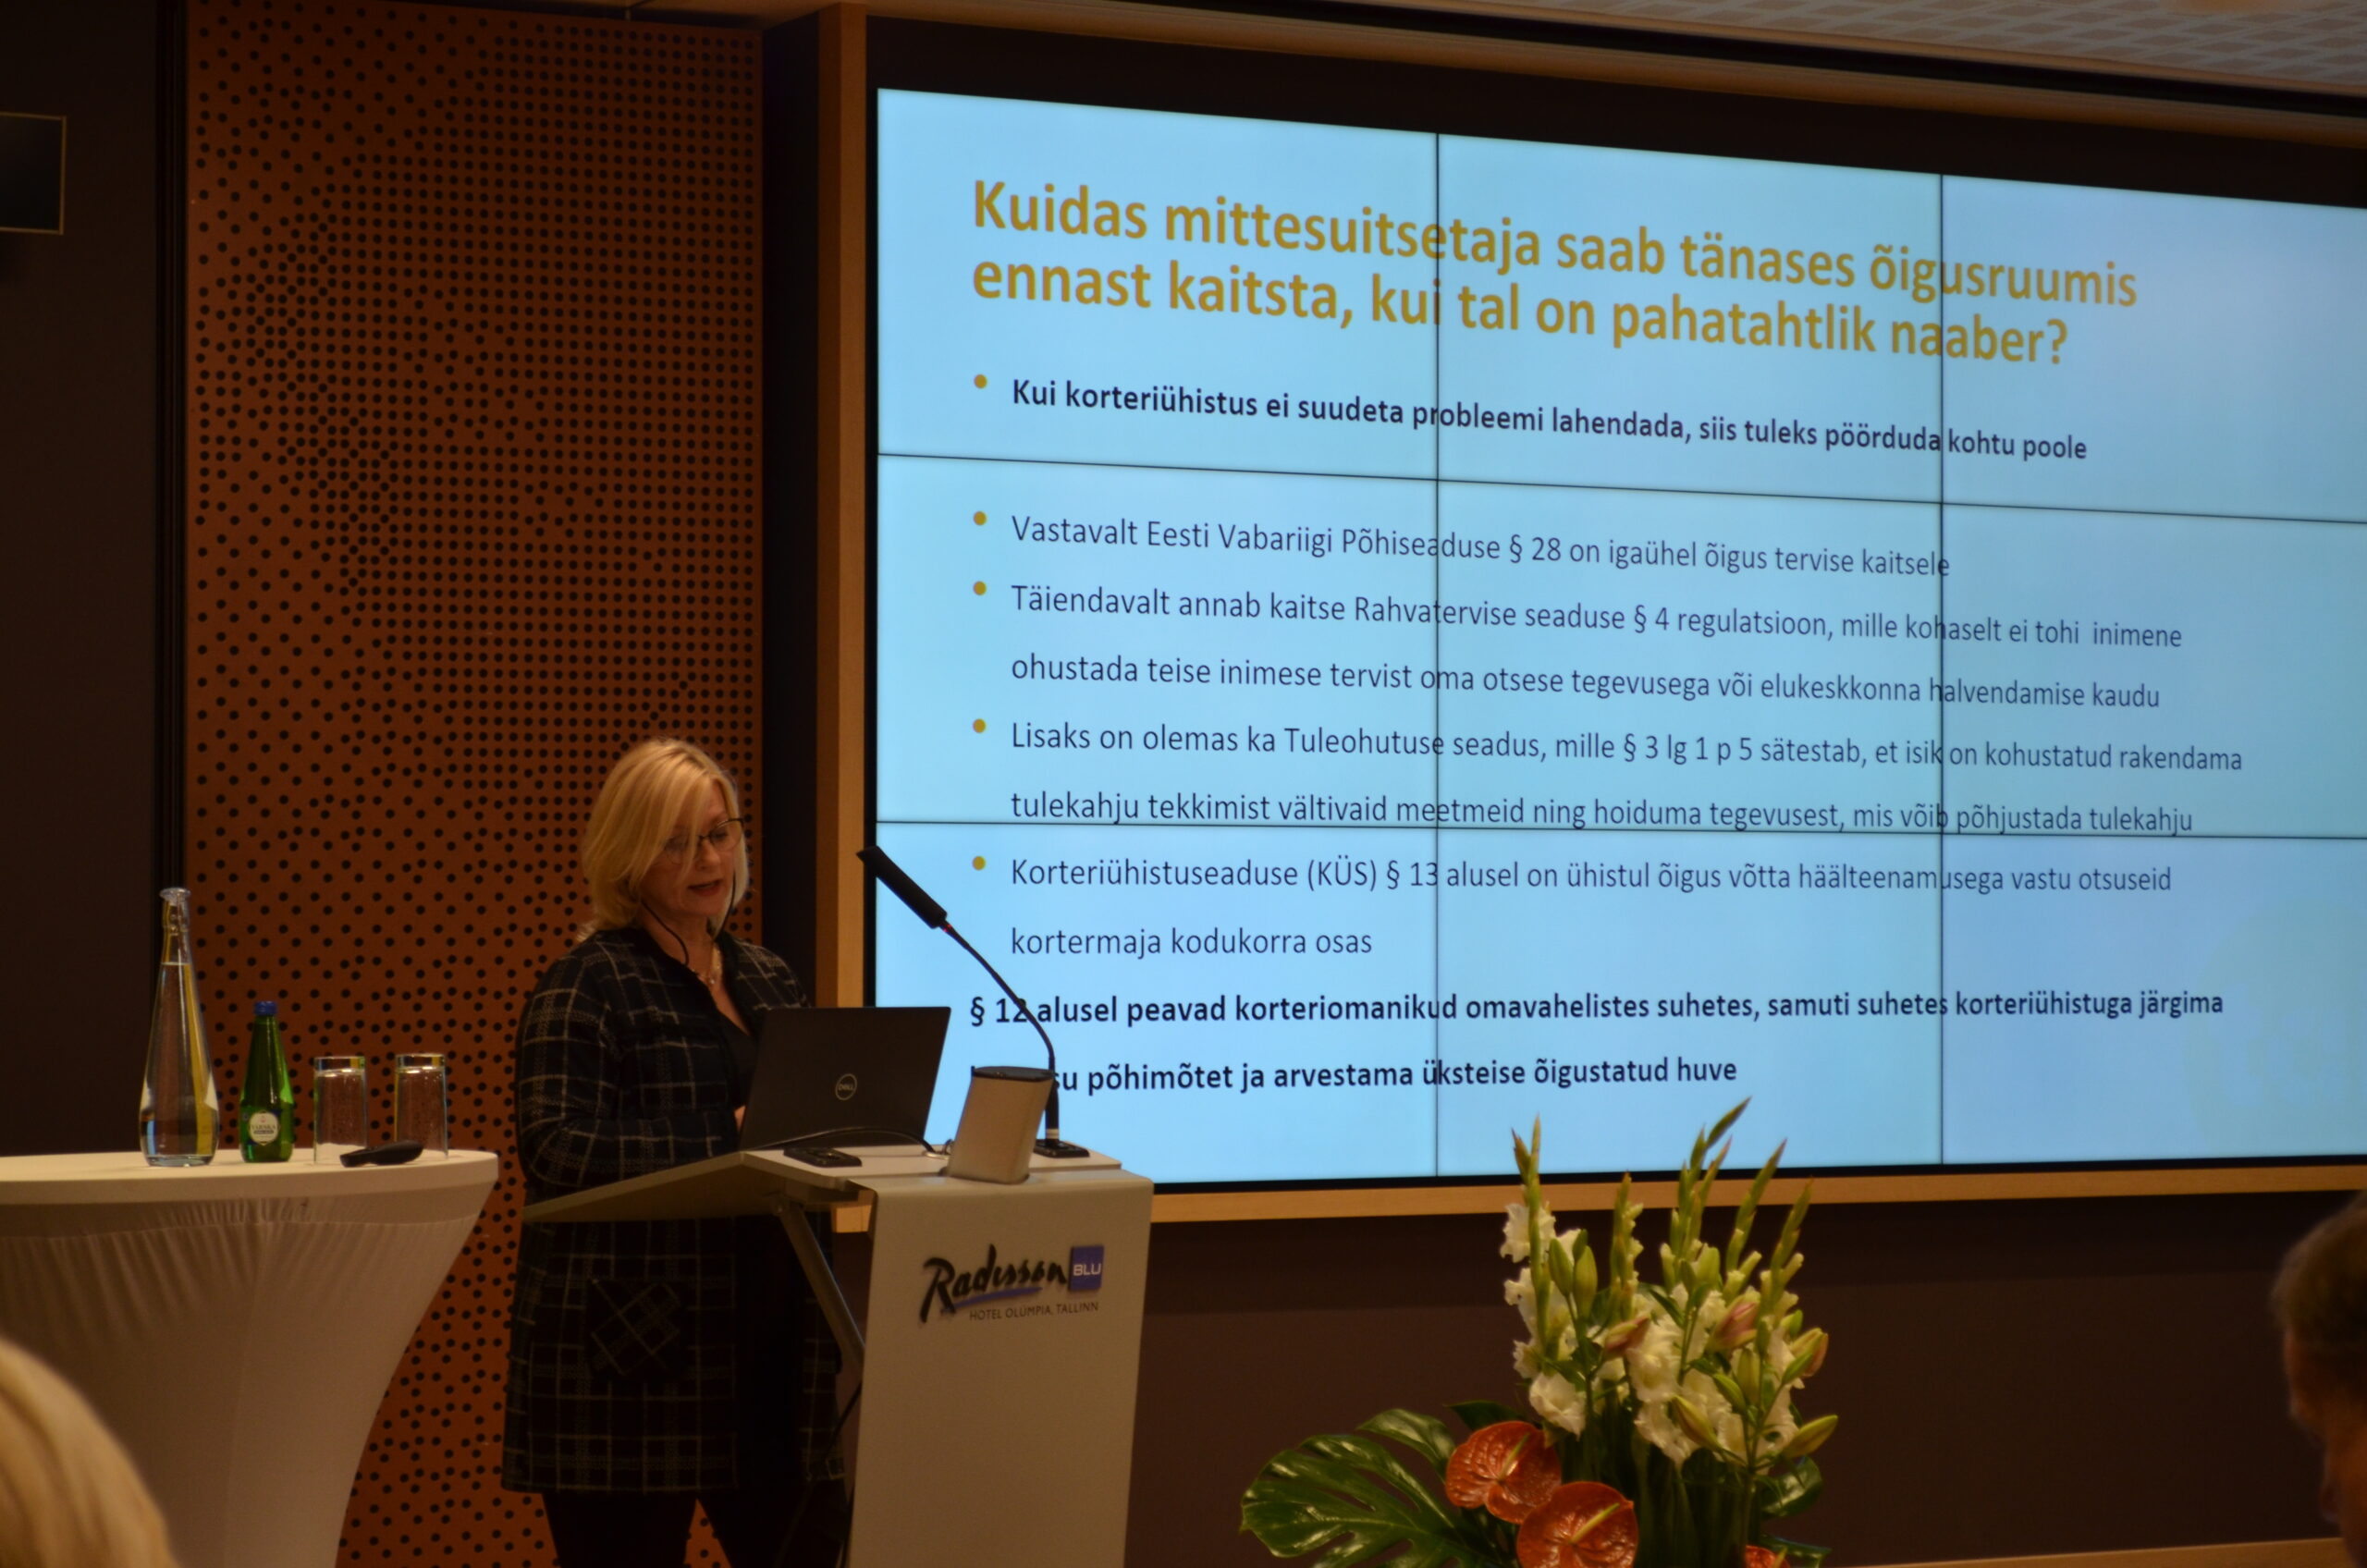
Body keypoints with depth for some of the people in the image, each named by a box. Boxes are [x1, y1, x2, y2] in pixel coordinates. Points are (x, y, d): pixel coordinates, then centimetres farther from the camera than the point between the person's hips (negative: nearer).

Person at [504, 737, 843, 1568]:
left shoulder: (769, 980, 18)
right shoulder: (586, 987, -3)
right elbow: (556, 1151, -15)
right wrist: (726, 1144, -22)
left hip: (767, 1338, 6)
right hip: (631, 1357, -6)